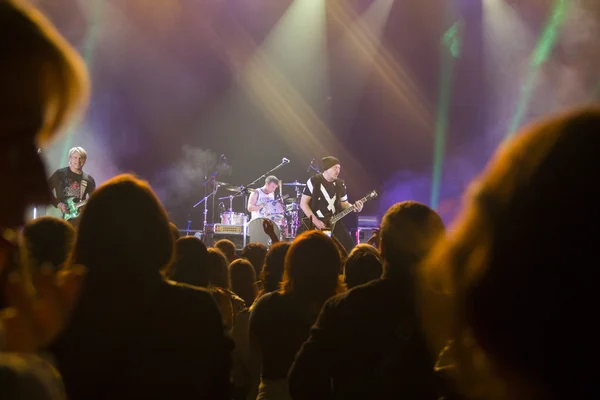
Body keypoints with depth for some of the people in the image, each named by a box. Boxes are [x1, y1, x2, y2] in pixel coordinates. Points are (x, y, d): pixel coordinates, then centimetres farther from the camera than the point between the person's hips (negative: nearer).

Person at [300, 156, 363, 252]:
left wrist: (354, 207, -8)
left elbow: (343, 203, 15)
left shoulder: (340, 184, 7)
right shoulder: (314, 181, -9)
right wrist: (315, 220, -17)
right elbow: (303, 203, -9)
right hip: (315, 223, -5)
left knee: (349, 248, -4)